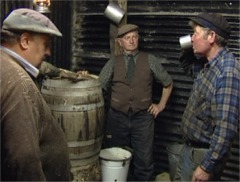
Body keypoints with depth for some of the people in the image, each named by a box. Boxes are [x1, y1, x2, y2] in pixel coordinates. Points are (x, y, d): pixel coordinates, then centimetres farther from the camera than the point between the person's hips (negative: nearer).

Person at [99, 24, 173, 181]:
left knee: (144, 161, 3)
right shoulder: (113, 63, 4)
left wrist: (161, 105, 10)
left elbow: (168, 83, 14)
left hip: (143, 117, -1)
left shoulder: (150, 60, 3)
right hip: (117, 117, 1)